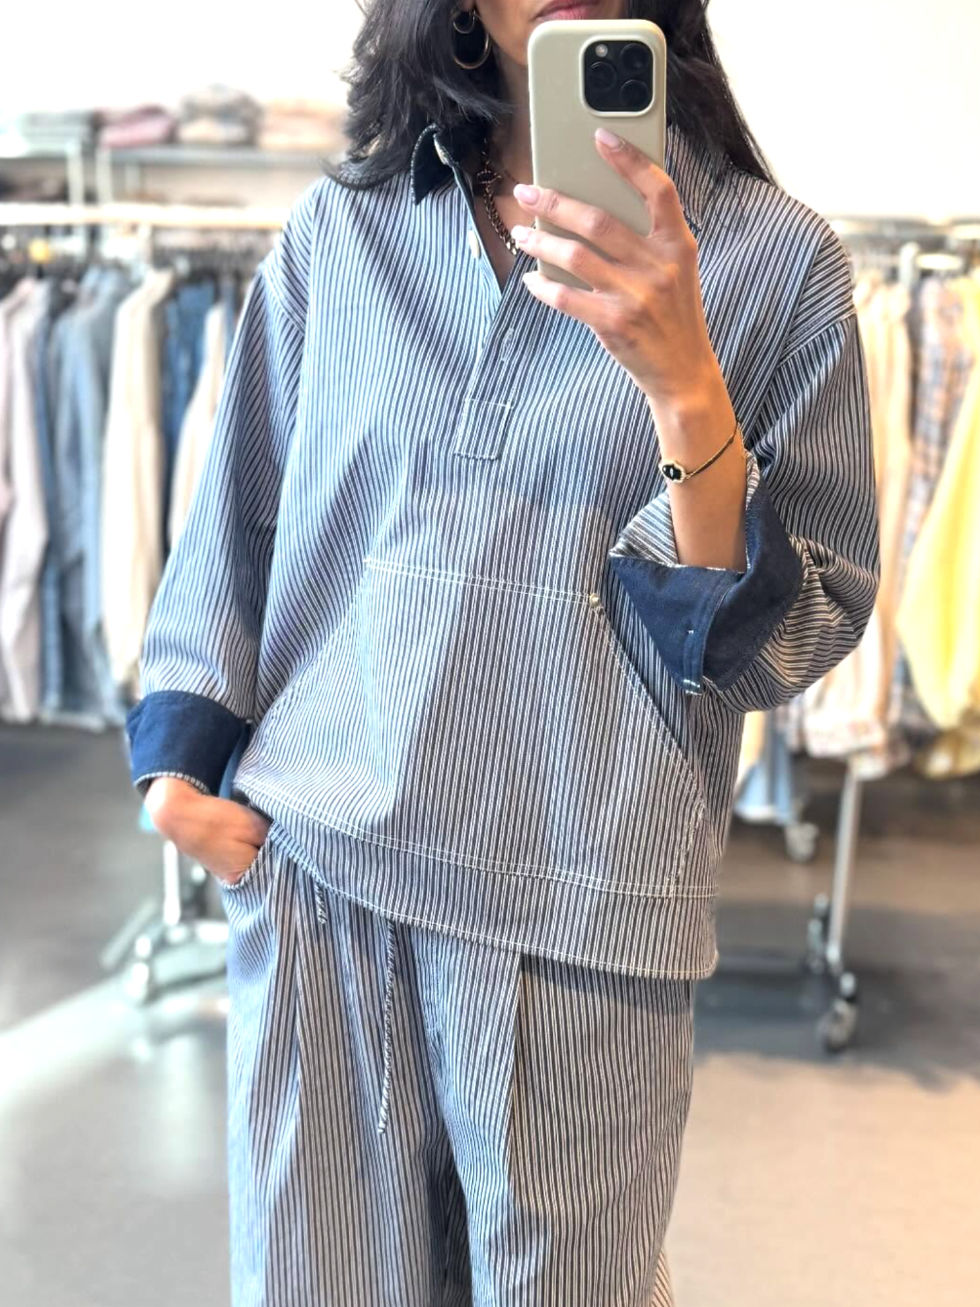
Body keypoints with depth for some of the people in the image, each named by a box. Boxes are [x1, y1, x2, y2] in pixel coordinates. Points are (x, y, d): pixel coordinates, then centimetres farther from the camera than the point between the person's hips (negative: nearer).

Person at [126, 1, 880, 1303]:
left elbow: (785, 637, -5)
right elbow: (239, 526, 13)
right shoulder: (338, 232, 5)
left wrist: (687, 389, -19)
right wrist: (183, 756, 3)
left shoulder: (776, 258, -2)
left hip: (584, 912, -1)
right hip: (312, 867, 2)